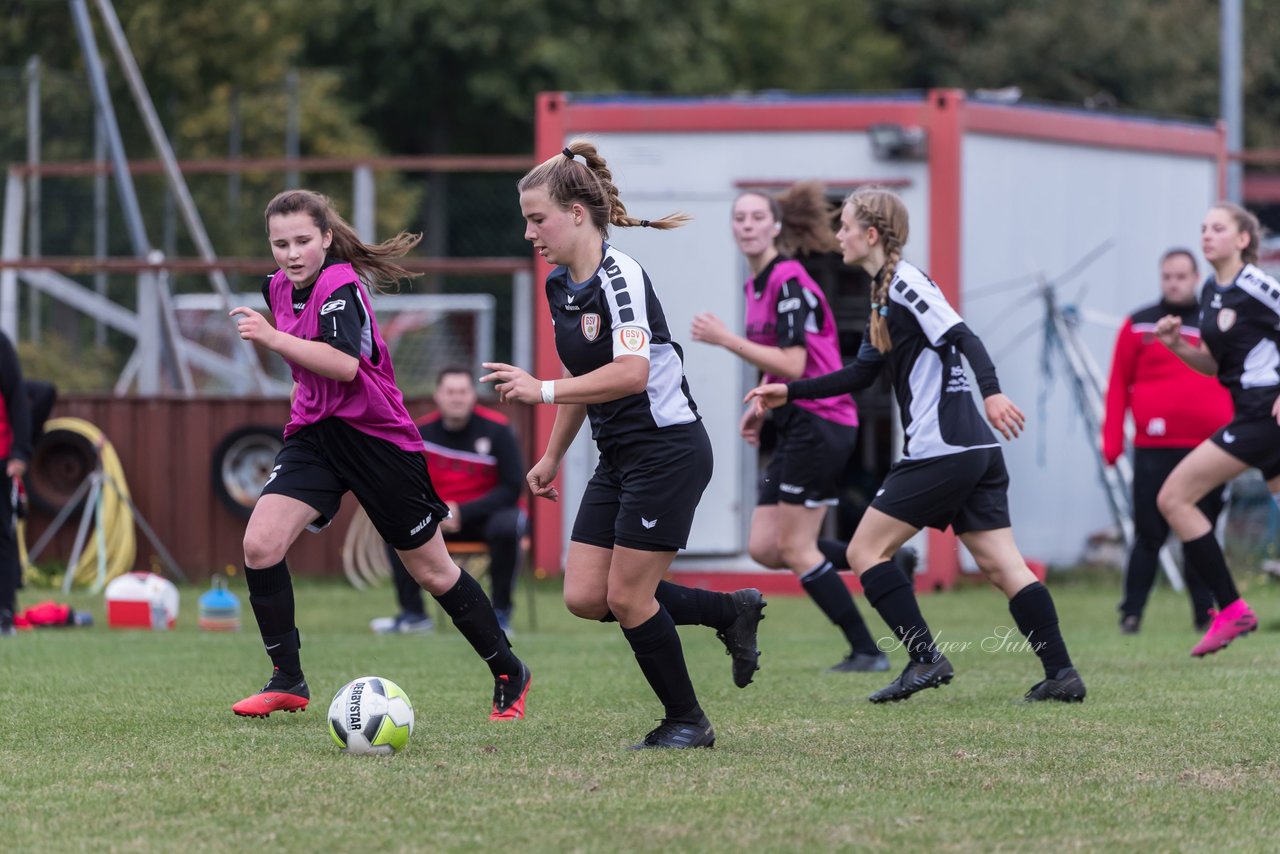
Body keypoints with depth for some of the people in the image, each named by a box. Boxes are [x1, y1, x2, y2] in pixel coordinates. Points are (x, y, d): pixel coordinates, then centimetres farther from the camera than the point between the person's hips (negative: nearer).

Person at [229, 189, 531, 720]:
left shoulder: (340, 286, -19)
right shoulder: (279, 288, 5)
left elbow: (345, 365, -36)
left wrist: (272, 339, -40)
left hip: (377, 436, -6)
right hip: (314, 433, 7)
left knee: (432, 572, 5)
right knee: (260, 544, -15)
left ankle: (510, 674, 23)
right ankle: (287, 681, -5)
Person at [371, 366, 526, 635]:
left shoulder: (495, 429, -11)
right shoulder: (422, 432, -2)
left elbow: (512, 488, -11)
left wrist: (462, 512, -21)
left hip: (485, 514, -3)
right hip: (439, 519, 3)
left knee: (507, 525, -36)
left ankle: (500, 613, -22)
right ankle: (413, 614, -12)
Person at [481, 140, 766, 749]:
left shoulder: (620, 276, -19)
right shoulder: (560, 285, 9)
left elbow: (631, 373, -30)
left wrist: (543, 391, -30)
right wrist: (552, 457, 23)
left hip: (667, 447, -9)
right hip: (618, 458, 9)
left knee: (627, 597, -6)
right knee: (584, 597, 3)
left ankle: (686, 722, 12)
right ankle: (730, 611, 19)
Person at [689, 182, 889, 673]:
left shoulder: (789, 282, -14)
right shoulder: (757, 286, 15)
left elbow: (793, 364, -21)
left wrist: (725, 339, -20)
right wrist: (760, 406, 12)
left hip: (818, 424, -9)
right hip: (797, 428, 9)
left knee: (794, 549, -7)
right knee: (764, 548, 4)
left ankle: (866, 651, -2)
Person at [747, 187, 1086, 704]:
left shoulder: (906, 283, -9)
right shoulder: (882, 292, 20)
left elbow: (964, 338, -20)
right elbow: (861, 374, 28)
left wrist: (992, 393, -35)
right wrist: (788, 393, 26)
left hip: (940, 451, -9)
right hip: (976, 449, 9)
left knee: (865, 550, 0)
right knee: (1001, 564, 4)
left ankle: (925, 658, -5)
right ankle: (1062, 674, -2)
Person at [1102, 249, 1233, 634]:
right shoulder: (1138, 326, 7)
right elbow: (1118, 385, 6)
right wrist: (1111, 440, -1)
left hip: (1206, 447, 1)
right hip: (1153, 449, -1)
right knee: (1149, 534, -2)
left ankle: (1205, 613, 11)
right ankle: (1131, 613, 3)